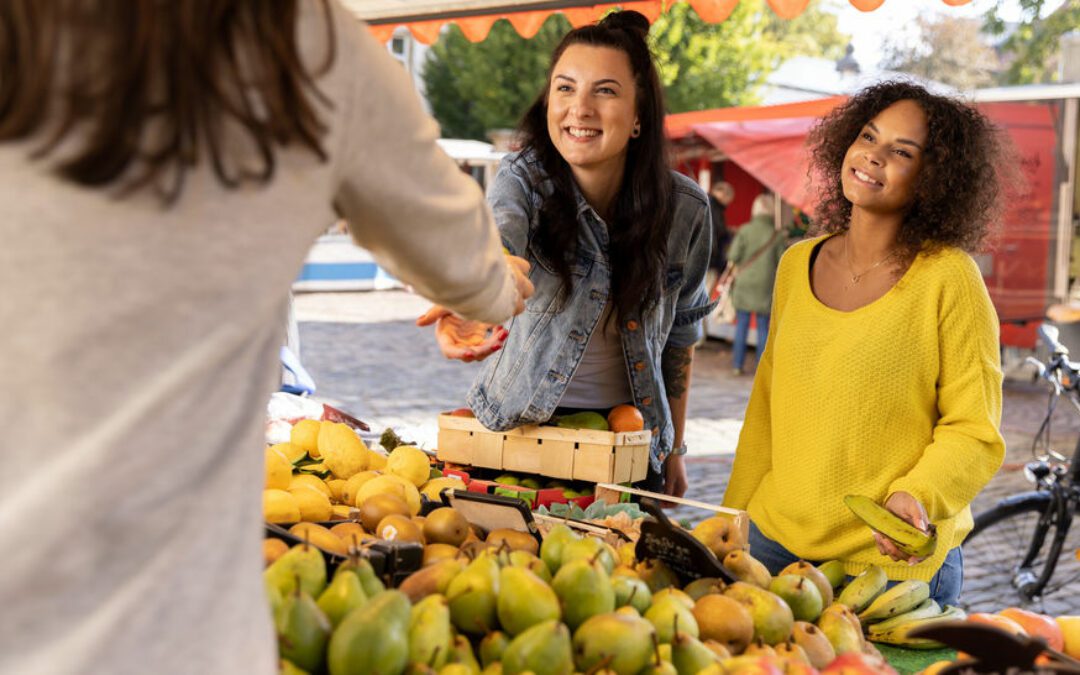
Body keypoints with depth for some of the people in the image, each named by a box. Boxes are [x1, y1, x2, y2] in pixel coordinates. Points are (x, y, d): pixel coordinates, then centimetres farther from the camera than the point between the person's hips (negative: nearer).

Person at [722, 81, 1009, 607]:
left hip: (894, 563, -4)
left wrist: (917, 498, -25)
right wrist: (731, 522, 9)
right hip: (776, 540, 5)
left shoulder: (948, 277, -12)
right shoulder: (797, 265, 3)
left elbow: (974, 431, -9)